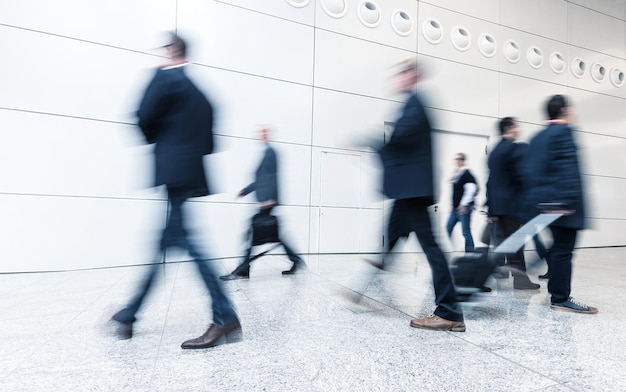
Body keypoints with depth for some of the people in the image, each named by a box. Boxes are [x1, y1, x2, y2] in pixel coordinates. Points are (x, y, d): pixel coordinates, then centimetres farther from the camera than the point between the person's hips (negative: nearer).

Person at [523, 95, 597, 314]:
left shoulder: (537, 137, 16)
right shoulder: (563, 131, -8)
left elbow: (530, 171, 16)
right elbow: (568, 169, -17)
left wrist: (534, 199, 18)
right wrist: (568, 201, -21)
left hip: (542, 202, 9)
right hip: (561, 203, -9)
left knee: (559, 247, 16)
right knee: (563, 250, -3)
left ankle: (557, 292, 24)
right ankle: (560, 299, 5)